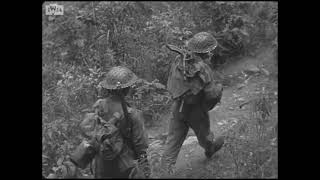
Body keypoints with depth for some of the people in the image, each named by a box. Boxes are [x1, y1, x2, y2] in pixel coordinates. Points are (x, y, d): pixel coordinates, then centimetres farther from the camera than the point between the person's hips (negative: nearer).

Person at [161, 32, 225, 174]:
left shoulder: (179, 61, -10)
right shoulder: (204, 70, -28)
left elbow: (170, 85, 0)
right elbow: (213, 94, -24)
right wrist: (219, 88, -3)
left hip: (178, 108, 4)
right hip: (196, 111, -4)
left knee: (175, 136, 16)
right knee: (203, 133, 25)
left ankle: (167, 162, 18)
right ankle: (210, 149, 52)